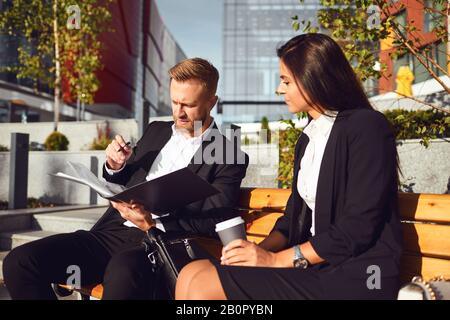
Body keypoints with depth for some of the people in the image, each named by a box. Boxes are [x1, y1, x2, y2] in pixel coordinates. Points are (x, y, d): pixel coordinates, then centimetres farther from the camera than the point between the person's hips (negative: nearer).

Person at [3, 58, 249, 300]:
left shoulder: (230, 157, 3)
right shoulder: (156, 131, 20)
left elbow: (212, 226, -5)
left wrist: (152, 224, -18)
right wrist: (115, 167, 4)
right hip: (113, 231, 6)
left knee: (123, 270, -40)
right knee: (19, 262, -15)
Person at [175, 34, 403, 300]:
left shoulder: (367, 126, -10)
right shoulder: (308, 138, 16)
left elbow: (359, 227, -17)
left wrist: (277, 259, -14)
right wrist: (262, 249, -4)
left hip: (357, 275, -7)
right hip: (315, 266, 7)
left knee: (202, 286, -19)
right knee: (193, 274, -10)